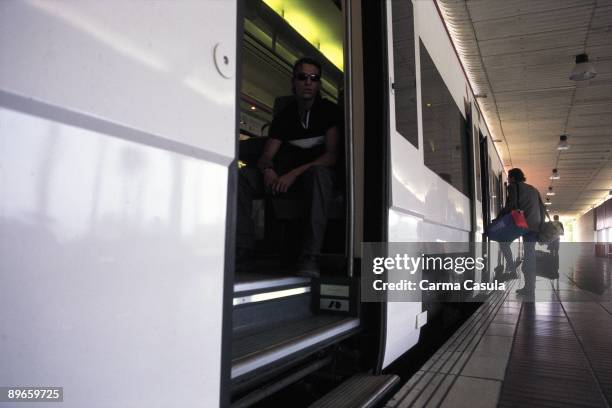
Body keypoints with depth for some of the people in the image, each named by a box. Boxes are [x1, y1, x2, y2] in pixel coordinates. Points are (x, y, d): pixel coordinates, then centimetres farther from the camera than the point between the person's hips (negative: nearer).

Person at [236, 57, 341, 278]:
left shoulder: (329, 110, -3)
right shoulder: (284, 116, 7)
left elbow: (331, 156, -15)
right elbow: (266, 156, 0)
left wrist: (295, 173, -29)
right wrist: (268, 170, -27)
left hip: (316, 173, -4)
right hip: (288, 176, 4)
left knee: (320, 173, -40)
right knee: (241, 175, -18)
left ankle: (309, 258, -43)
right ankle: (243, 246, -26)